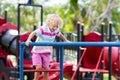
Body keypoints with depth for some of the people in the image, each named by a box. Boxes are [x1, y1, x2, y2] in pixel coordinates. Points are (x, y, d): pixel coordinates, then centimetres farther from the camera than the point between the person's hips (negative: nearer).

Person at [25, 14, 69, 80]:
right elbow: (33, 33, -33)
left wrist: (66, 41, 23)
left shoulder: (56, 31, -3)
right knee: (39, 67, -17)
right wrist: (28, 40, -48)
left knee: (46, 69, 4)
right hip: (37, 51, -5)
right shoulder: (43, 29, -22)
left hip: (47, 53, 5)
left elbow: (60, 35, 19)